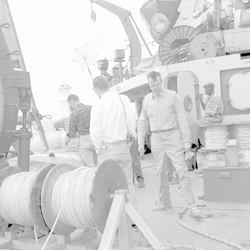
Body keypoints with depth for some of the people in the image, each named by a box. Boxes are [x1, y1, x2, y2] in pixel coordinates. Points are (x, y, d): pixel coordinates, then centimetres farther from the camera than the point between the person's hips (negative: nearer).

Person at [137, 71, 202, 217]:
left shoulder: (172, 96, -4)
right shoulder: (147, 99, 8)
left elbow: (182, 119, -5)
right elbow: (143, 122, 16)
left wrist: (186, 141, -9)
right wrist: (140, 142, 11)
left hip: (172, 136, -4)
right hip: (156, 138, 4)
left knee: (182, 171, -7)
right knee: (161, 173, 9)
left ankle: (192, 206, -3)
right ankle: (165, 204, 21)